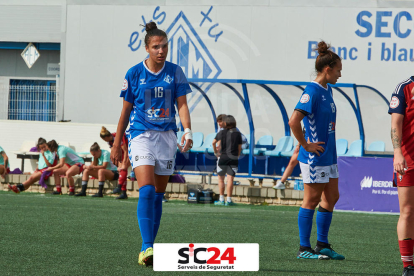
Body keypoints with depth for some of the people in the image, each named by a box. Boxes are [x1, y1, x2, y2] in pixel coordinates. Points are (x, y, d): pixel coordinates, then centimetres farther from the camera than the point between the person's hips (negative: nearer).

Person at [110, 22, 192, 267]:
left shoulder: (175, 72, 3)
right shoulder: (134, 73, 0)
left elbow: (182, 104, 0)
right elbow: (126, 110, 7)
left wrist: (187, 131, -18)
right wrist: (117, 144, 9)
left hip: (167, 136, 3)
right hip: (141, 134, -3)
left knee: (158, 195, 5)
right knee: (147, 191, -19)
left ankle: (148, 249, 13)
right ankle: (147, 248, -24)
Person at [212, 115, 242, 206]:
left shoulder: (222, 133, 1)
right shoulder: (237, 133, 3)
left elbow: (214, 142, -7)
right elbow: (239, 148, 4)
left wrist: (216, 152, 6)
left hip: (223, 157, 0)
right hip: (233, 158, 0)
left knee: (221, 179, 9)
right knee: (230, 179, -2)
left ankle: (221, 199, 7)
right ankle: (229, 200, -5)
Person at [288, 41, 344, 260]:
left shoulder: (327, 90, 11)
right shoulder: (312, 92, -17)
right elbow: (293, 121, -26)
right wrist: (306, 145, -19)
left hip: (329, 156, 9)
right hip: (314, 158, -9)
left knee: (332, 198, 12)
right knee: (312, 200, -3)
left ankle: (322, 245, 20)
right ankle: (304, 249, 4)